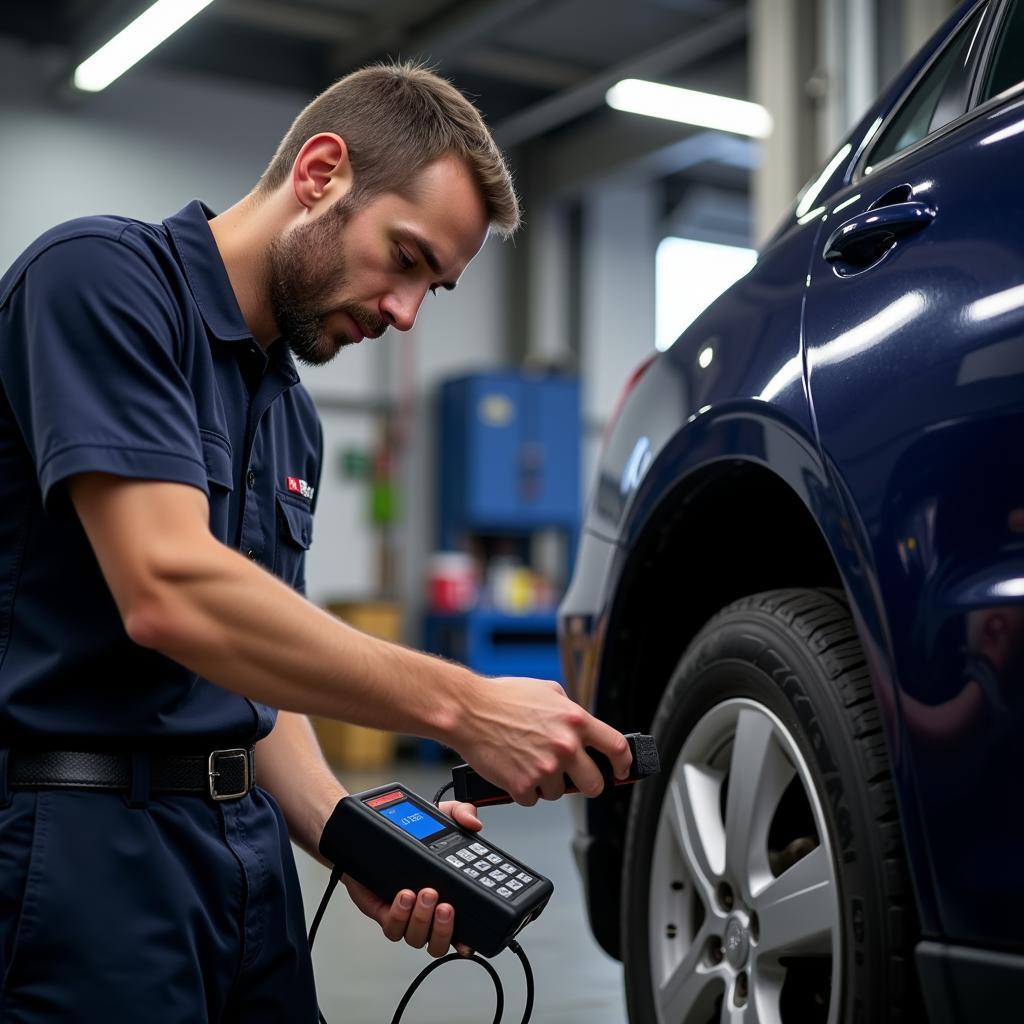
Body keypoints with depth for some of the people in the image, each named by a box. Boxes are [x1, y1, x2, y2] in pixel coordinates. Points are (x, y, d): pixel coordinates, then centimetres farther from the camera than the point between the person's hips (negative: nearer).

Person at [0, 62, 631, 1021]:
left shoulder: (293, 416, 14)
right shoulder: (101, 274, -12)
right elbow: (169, 592, -24)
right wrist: (462, 707, -20)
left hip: (246, 842, 8)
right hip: (86, 839, -8)